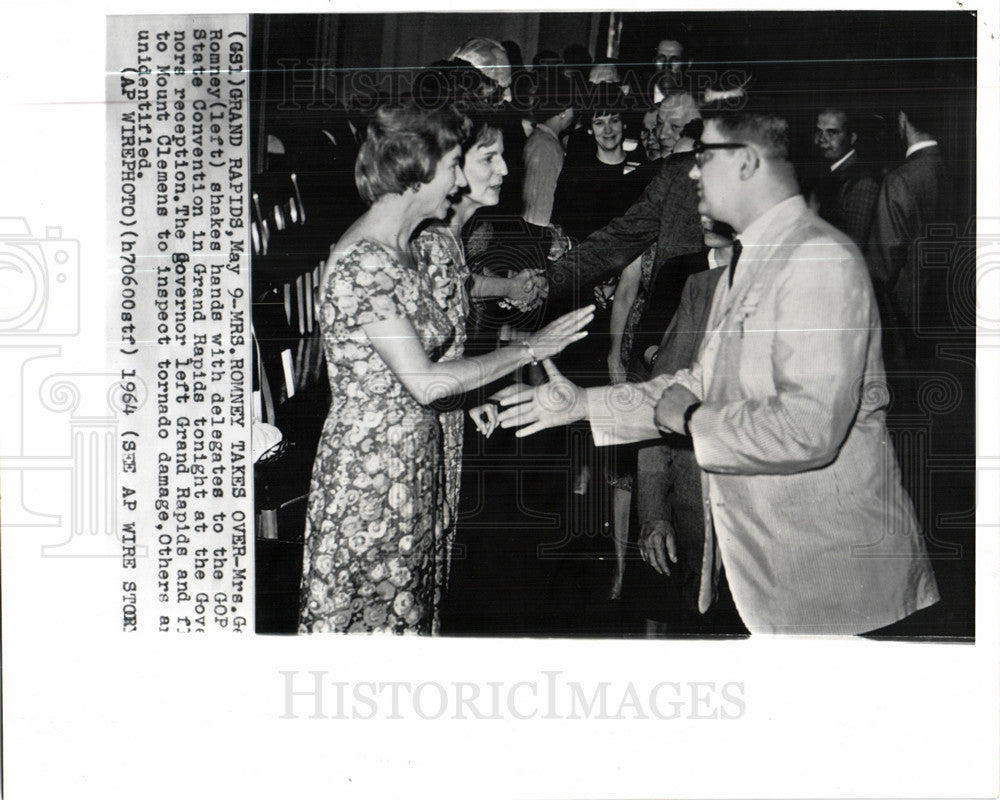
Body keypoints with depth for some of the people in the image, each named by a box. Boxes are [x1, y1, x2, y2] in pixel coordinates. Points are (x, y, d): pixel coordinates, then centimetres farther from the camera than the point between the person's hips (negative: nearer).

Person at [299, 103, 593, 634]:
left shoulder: (395, 250, 10)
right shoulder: (362, 263, -20)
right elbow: (424, 382, -23)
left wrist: (471, 393, 5)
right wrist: (528, 350, -15)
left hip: (409, 465, 9)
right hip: (368, 471, -9)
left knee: (401, 607, 14)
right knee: (367, 615, 1)